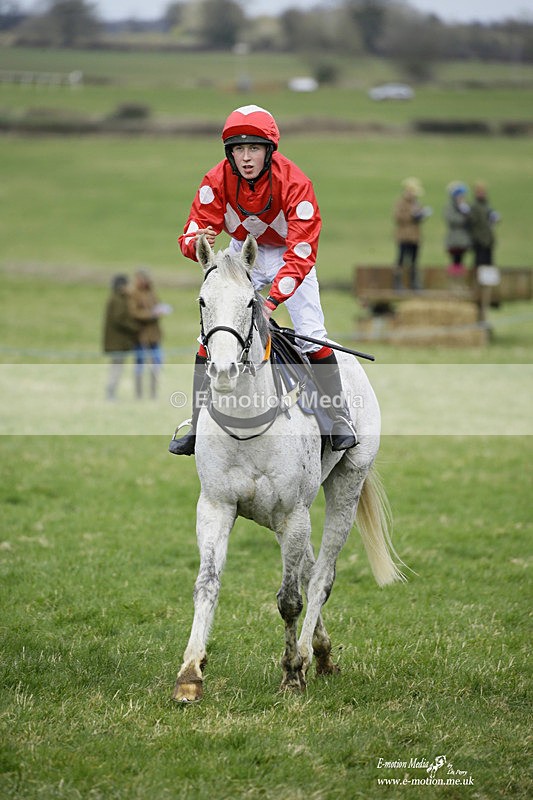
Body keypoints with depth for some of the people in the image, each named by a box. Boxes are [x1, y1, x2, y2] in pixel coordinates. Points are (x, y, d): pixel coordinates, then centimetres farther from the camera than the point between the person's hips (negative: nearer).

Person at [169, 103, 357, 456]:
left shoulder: (295, 183, -32)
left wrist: (273, 300, -48)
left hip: (289, 253, -2)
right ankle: (197, 427, -1)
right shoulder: (218, 181, -23)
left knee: (311, 334, -17)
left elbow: (301, 254, -35)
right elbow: (190, 236, -22)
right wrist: (198, 242, -48)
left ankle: (340, 420, -4)